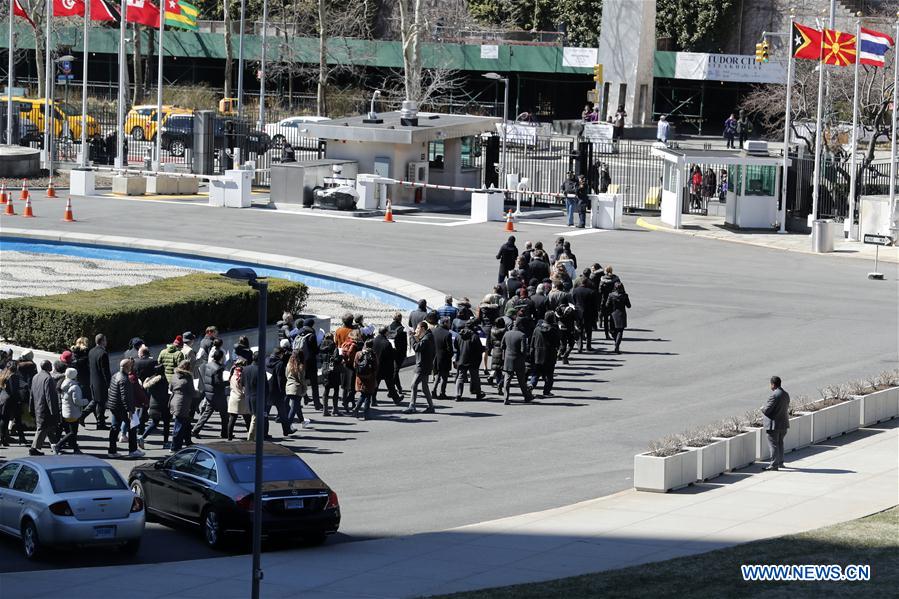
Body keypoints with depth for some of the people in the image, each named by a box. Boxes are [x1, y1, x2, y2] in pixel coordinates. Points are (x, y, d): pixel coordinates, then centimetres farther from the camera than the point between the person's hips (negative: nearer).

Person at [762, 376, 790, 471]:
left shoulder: (774, 395, -22)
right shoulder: (786, 394, 7)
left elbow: (766, 410, -22)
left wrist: (762, 408, 3)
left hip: (774, 424, -9)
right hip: (783, 423, 9)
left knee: (773, 444, -2)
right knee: (780, 443, 20)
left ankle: (774, 465, -1)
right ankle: (780, 462, 27)